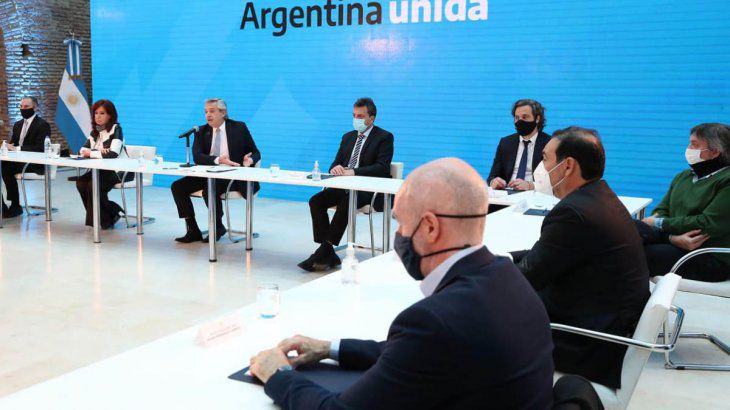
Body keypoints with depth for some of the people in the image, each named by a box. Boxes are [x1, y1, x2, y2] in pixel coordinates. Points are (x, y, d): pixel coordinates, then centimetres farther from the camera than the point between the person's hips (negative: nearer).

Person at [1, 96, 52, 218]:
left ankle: (15, 206, -20)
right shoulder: (18, 125, 20)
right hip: (18, 160, 7)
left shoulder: (43, 125, -5)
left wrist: (17, 148, -22)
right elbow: (13, 143, 20)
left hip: (35, 164, -7)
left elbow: (40, 148, -16)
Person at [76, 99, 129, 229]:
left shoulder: (116, 129, -11)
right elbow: (82, 151, 2)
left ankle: (105, 220, -6)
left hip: (118, 171, -7)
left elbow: (113, 154, -26)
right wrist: (99, 152, -18)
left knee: (94, 185, -27)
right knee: (81, 183, -16)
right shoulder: (95, 131, 12)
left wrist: (91, 153, -15)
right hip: (101, 170, 7)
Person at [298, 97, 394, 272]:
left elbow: (382, 167, -14)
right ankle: (328, 254, -19)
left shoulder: (384, 137, 0)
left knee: (345, 203, -36)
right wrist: (335, 168, -12)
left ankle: (323, 252, -28)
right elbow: (336, 163, 15)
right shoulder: (348, 137, 20)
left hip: (369, 189, -6)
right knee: (316, 200, -18)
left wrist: (353, 171, -26)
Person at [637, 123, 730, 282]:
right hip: (675, 244, 7)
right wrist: (673, 236, -15)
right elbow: (661, 210, 8)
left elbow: (707, 224, -16)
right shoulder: (683, 176, 17)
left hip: (712, 258, -6)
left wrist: (659, 223, -11)